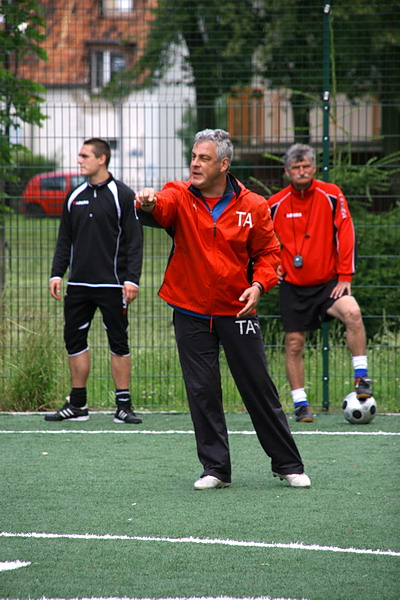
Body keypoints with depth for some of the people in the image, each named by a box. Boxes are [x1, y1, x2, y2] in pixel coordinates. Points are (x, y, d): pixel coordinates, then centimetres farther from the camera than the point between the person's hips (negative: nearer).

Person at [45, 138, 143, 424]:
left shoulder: (123, 195, -3)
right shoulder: (74, 197, 12)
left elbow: (134, 241, -6)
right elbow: (65, 240, 16)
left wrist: (132, 279, -14)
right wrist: (57, 273, 6)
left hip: (112, 285, -5)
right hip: (78, 284, 5)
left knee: (119, 343, -2)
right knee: (74, 339, 5)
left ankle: (124, 405, 3)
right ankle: (77, 405, 13)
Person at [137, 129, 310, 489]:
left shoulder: (253, 206, -2)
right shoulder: (180, 196, -3)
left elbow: (268, 252, 6)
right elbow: (163, 207, -25)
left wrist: (259, 284, -12)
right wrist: (149, 203, -49)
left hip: (237, 311, -1)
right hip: (191, 312, 1)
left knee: (259, 389, 4)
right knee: (202, 392, 3)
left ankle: (288, 465, 16)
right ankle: (215, 469, 14)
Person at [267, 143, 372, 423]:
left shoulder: (331, 196, -4)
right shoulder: (276, 204, -1)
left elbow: (345, 235, -5)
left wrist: (345, 276, -10)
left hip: (328, 281, -2)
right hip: (293, 286, 2)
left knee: (352, 313, -28)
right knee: (294, 344, 1)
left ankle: (361, 378, -18)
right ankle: (300, 404, 14)